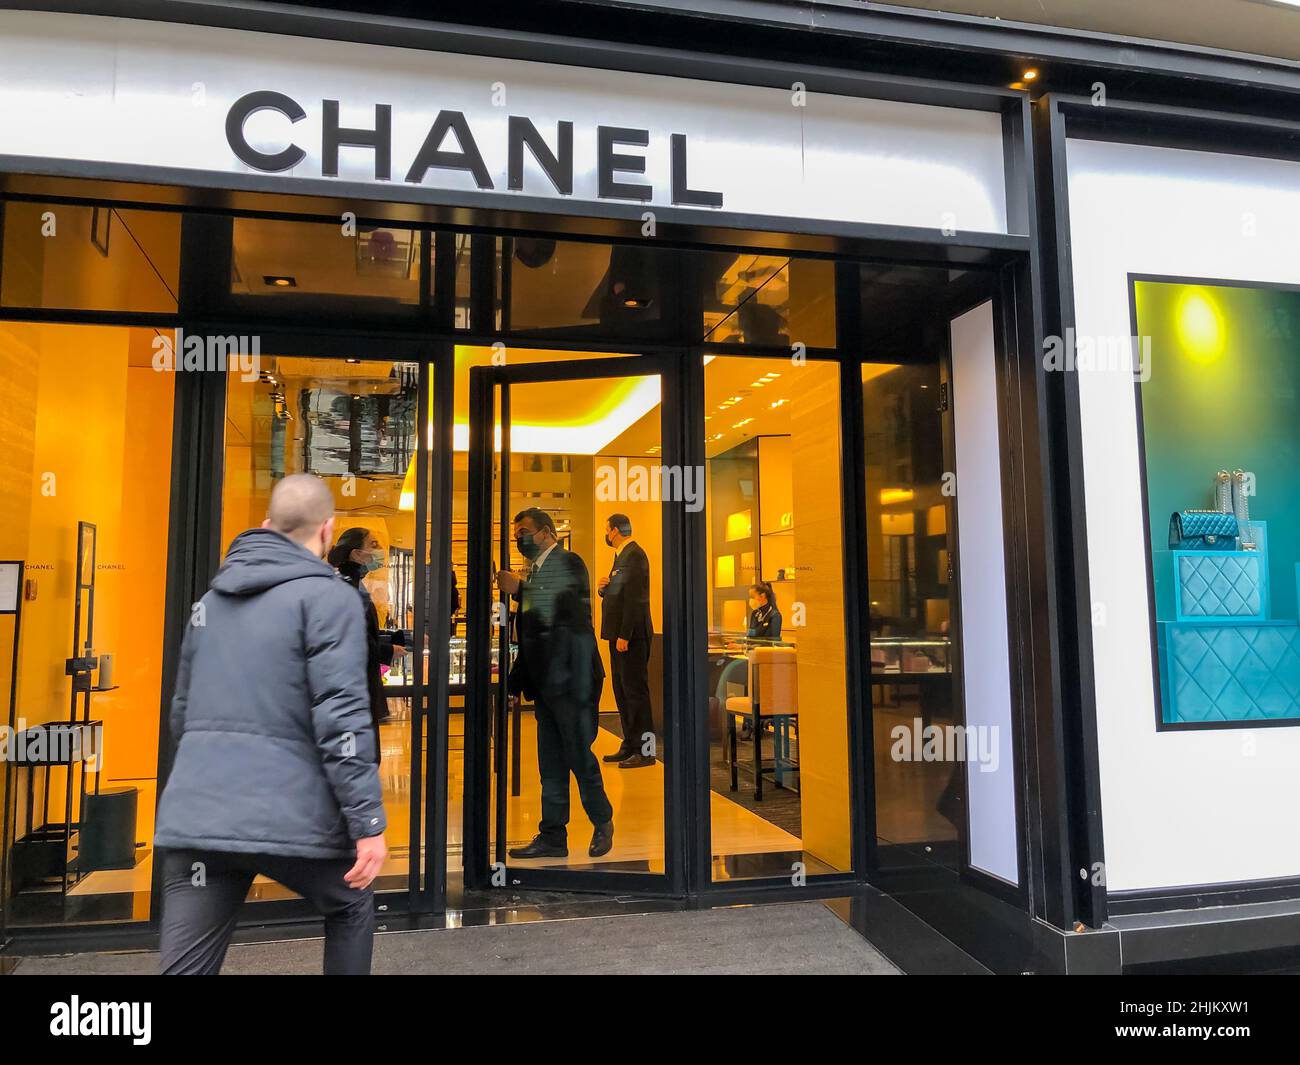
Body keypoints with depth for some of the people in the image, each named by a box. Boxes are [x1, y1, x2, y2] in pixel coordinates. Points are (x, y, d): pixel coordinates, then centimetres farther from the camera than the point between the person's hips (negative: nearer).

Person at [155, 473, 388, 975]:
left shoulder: (211, 599, 17)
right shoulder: (328, 596, -6)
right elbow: (341, 718, -15)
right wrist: (368, 822, -13)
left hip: (195, 817, 6)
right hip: (288, 817, -5)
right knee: (352, 906, 22)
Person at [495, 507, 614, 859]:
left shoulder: (568, 563, -8)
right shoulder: (536, 570, 16)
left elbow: (559, 608, -21)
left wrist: (519, 588, -19)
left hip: (570, 678, -8)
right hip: (546, 681, 8)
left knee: (579, 754, -1)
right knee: (551, 763, 12)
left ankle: (602, 823, 20)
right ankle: (553, 836, 20)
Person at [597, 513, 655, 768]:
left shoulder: (635, 555, -14)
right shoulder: (621, 555, 18)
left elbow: (634, 597, -21)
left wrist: (624, 635, -23)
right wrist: (604, 588, 3)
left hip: (631, 635, -10)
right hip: (619, 634, 10)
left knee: (635, 690, -7)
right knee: (621, 690, 14)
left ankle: (644, 751, -1)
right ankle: (630, 745, 21)